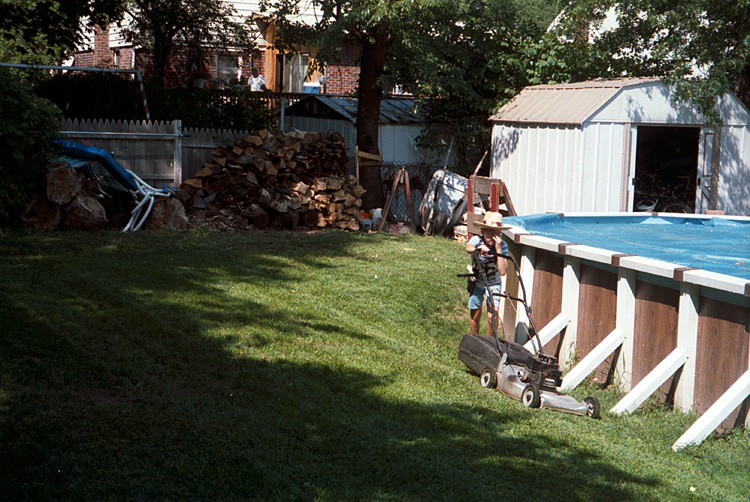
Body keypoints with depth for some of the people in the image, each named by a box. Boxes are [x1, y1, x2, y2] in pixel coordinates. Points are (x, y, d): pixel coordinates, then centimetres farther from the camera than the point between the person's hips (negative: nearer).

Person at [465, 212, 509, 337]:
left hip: (494, 284, -1)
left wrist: (498, 249, -34)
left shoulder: (502, 245, -19)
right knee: (475, 314, 8)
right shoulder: (477, 240, -20)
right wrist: (480, 248, -69)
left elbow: (503, 271, -29)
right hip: (477, 283, 1)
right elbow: (468, 248, -46)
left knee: (493, 315, -14)